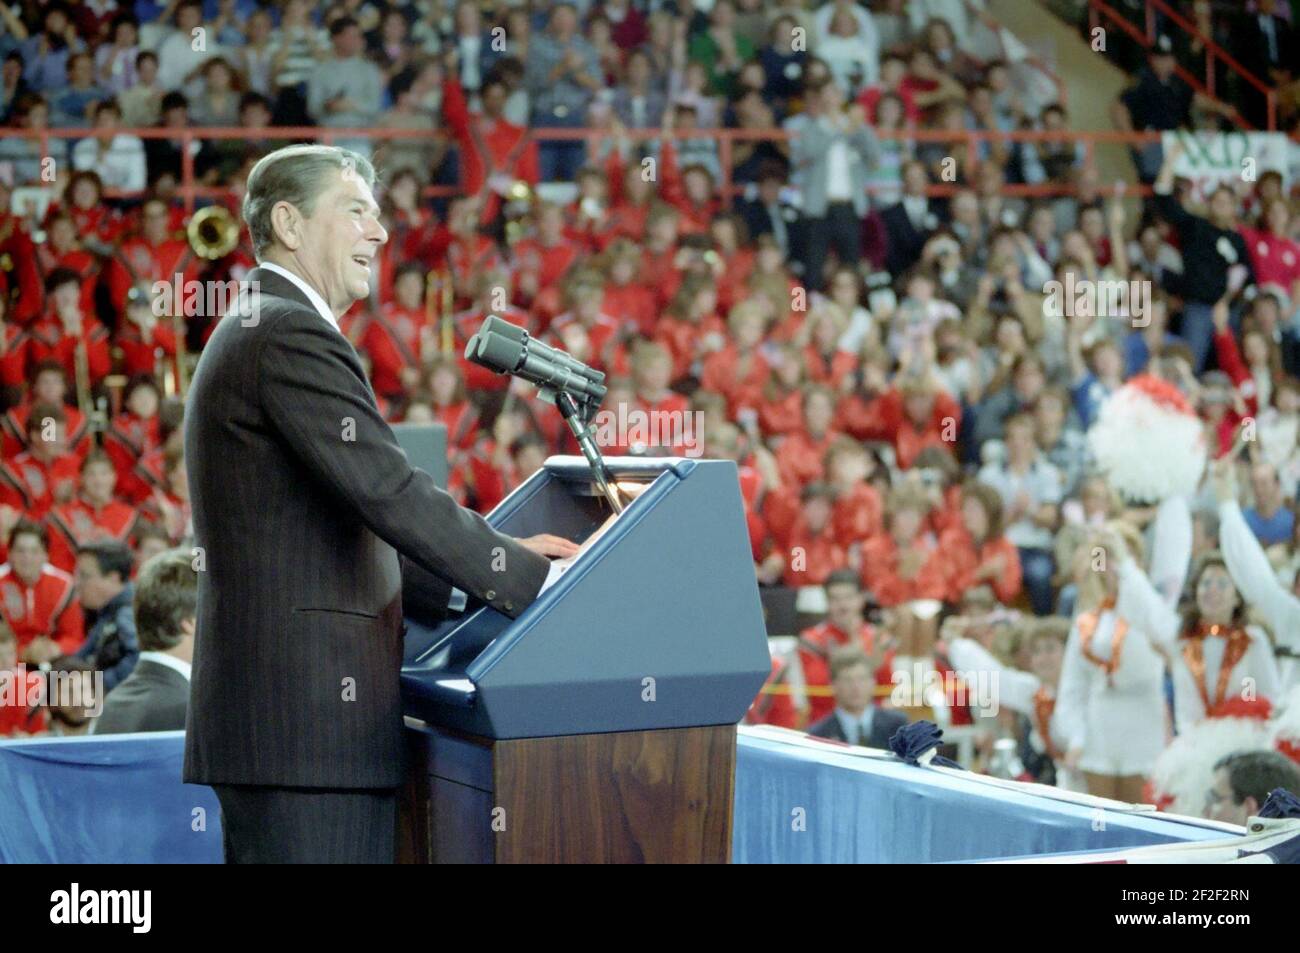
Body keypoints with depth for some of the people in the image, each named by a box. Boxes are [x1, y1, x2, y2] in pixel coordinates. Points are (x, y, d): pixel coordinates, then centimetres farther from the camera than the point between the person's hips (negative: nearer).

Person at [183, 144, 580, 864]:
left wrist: (492, 567, 14)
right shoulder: (292, 335, -10)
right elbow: (391, 494, -19)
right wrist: (526, 577, -11)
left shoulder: (248, 335, 22)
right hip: (308, 716, -11)